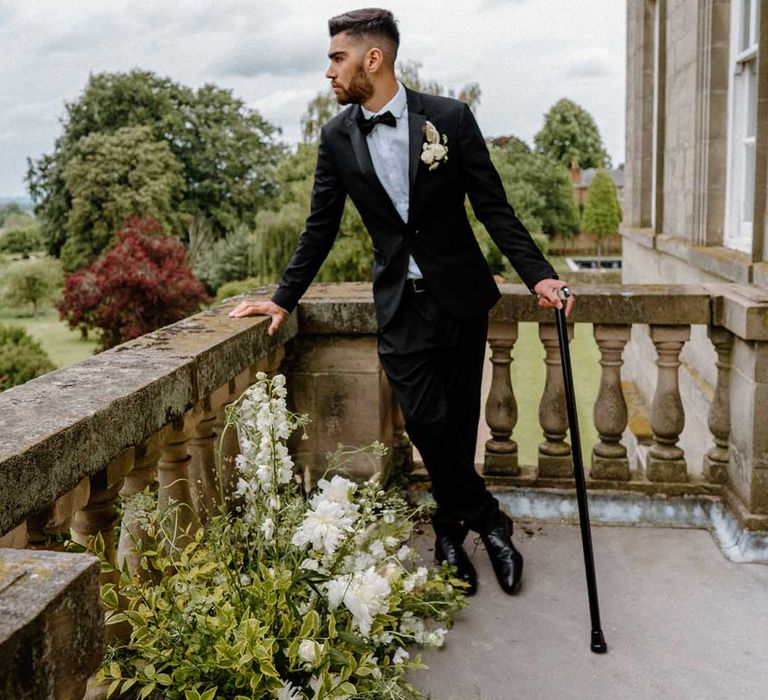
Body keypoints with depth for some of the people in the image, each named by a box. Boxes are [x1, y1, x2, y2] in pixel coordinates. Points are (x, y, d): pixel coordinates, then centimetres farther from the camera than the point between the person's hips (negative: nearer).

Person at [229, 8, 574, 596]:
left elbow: (494, 208, -3)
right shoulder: (337, 137, 3)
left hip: (460, 294, -1)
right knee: (426, 420, -10)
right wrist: (284, 299, 9)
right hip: (400, 303, 2)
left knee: (457, 421, 4)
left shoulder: (450, 118, -6)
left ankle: (451, 534, 25)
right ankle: (490, 523, 11)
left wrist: (540, 275, -11)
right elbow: (320, 229, 10)